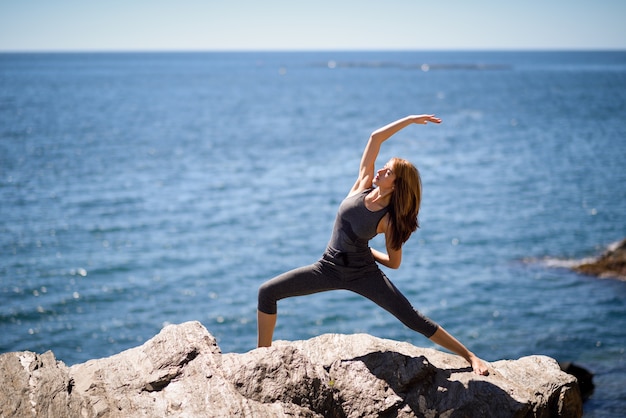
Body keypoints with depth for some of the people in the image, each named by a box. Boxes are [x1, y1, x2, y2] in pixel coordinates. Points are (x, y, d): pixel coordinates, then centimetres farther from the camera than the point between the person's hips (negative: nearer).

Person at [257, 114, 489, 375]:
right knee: (267, 292, -8)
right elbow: (376, 137, -10)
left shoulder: (390, 220, -14)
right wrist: (409, 120, -6)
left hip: (363, 274, -4)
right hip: (329, 267, 4)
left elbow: (394, 263, -4)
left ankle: (470, 357, -1)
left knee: (414, 319, -11)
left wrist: (364, 249, 4)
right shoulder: (363, 184, -6)